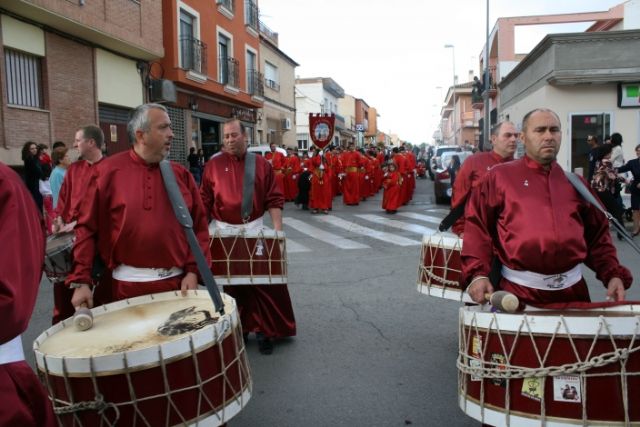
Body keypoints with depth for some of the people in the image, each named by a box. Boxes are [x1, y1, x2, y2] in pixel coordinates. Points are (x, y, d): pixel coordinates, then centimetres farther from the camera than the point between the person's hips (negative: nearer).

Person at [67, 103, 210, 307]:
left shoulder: (181, 174, 4)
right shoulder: (108, 171, -3)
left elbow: (199, 225, 5)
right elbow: (87, 228, -2)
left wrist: (193, 271, -3)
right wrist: (80, 281, -5)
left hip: (176, 282, 2)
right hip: (127, 284, -2)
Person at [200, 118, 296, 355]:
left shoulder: (262, 164, 0)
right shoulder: (213, 165, 0)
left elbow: (274, 199, -2)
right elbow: (204, 201, 2)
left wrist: (278, 229, -11)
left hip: (255, 230, 0)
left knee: (264, 282, 2)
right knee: (232, 285, 11)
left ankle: (263, 330, 16)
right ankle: (237, 329, 27)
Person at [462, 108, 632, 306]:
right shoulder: (499, 177, 0)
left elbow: (597, 234, 15)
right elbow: (477, 224, -5)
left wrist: (614, 274, 1)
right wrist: (478, 274, -16)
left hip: (572, 288, 4)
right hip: (519, 289, -4)